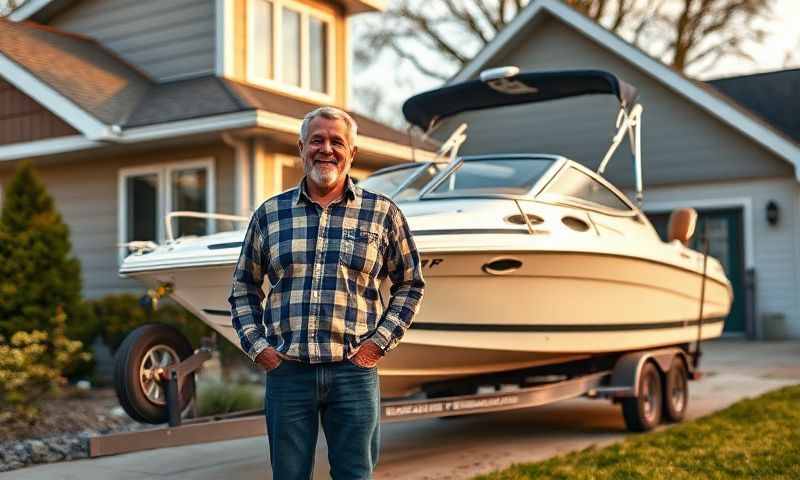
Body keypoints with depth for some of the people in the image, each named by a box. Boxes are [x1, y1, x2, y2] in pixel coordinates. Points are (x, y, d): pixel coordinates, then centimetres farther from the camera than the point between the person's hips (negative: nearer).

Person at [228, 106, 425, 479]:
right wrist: (257, 346, 4)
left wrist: (380, 342, 0)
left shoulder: (382, 213, 3)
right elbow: (243, 287, 15)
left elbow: (410, 284, 10)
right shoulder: (269, 213, 7)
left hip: (354, 370, -1)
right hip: (286, 370, 2)